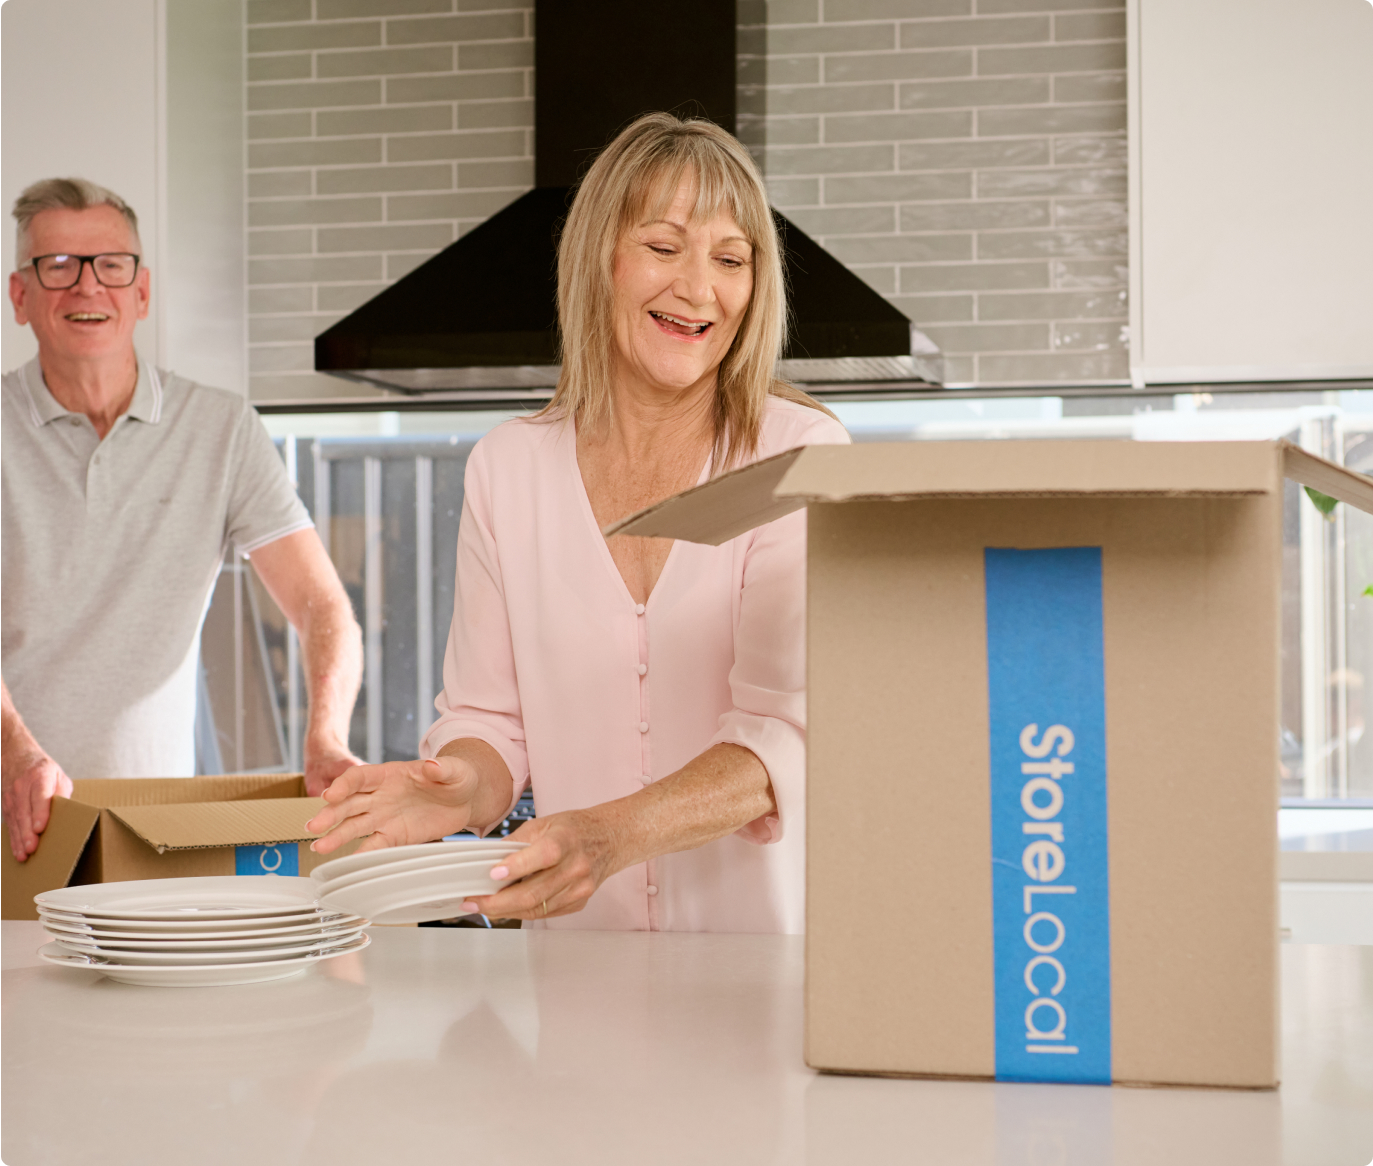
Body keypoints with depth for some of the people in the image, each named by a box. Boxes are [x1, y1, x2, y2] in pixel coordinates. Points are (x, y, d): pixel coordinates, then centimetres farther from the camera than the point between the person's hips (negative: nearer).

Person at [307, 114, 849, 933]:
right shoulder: (508, 467, 10)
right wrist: (465, 788, -12)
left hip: (771, 941, -3)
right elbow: (489, 717, 12)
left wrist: (611, 835, -27)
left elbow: (784, 731, -11)